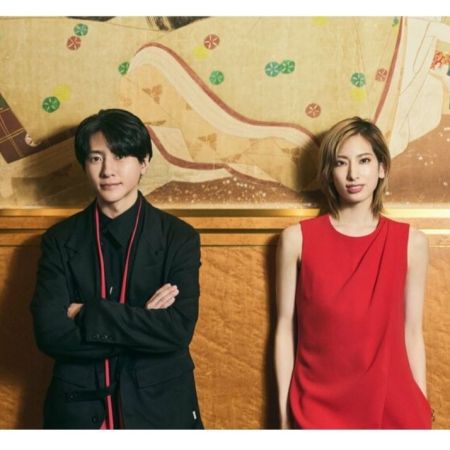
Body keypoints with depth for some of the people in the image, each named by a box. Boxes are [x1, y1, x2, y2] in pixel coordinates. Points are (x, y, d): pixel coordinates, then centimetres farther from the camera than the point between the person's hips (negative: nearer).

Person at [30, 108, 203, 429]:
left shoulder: (178, 237, -6)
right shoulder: (60, 240, -2)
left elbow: (179, 329, -16)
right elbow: (49, 332, -12)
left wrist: (87, 314, -16)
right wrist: (141, 321, -18)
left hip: (160, 406, 0)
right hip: (78, 408, 1)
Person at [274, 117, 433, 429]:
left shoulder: (412, 242, -3)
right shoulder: (296, 239, -6)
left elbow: (412, 332, 2)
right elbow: (285, 328, -3)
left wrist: (422, 410, 4)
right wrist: (284, 412, -1)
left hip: (391, 404, 1)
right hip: (316, 406, -1)